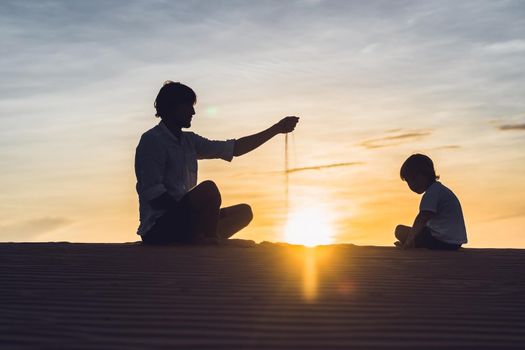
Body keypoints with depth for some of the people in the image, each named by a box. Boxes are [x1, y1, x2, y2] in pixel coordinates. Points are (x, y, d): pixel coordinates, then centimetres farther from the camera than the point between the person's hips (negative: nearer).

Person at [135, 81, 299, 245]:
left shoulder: (188, 141, 16)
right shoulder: (152, 141, -8)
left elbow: (235, 148, 16)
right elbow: (152, 193, -17)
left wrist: (277, 129, 14)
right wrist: (187, 210, -22)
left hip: (183, 220, 9)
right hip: (159, 229, -9)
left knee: (244, 212, 4)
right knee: (208, 189, -29)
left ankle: (199, 241, -17)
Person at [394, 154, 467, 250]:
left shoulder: (432, 192, -13)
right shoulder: (440, 189, 19)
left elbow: (421, 219, -23)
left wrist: (408, 243, -23)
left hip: (442, 243, -10)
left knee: (400, 230, -8)